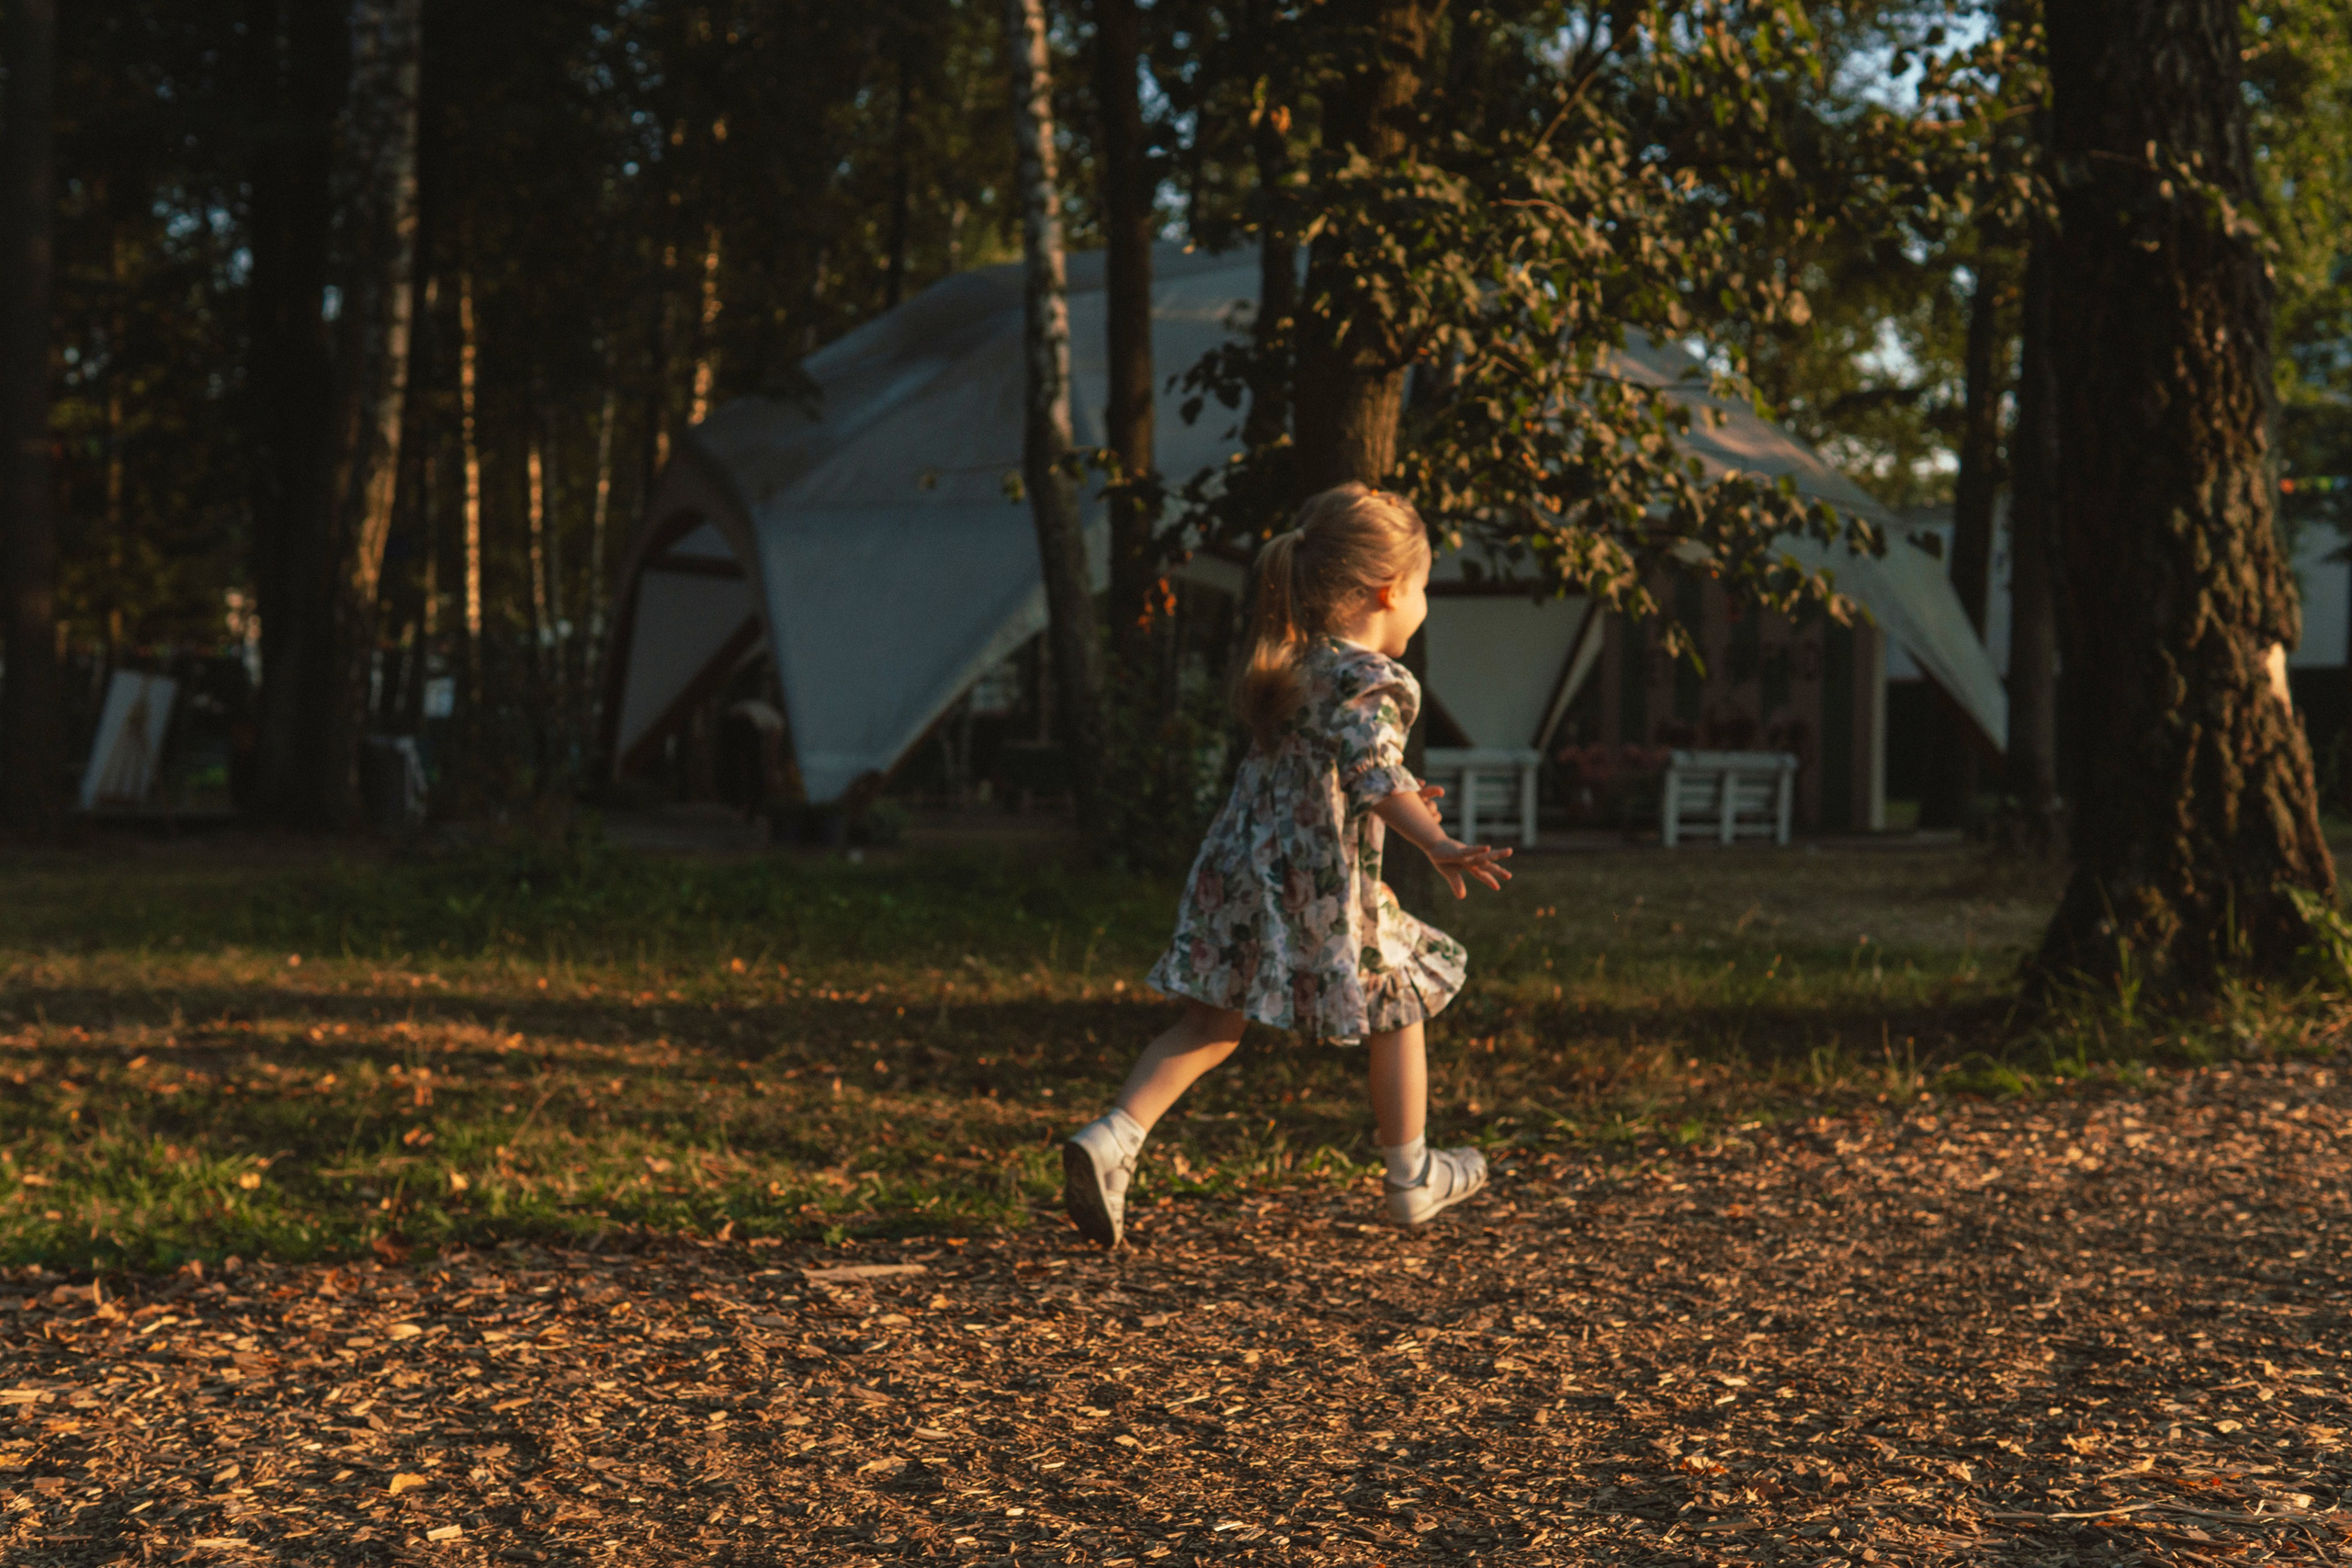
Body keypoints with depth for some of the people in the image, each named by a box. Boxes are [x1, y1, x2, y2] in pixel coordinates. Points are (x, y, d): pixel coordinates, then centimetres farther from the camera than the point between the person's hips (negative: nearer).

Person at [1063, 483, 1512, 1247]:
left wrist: (1397, 799, 38)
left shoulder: (1284, 664, 13)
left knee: (1210, 1023, 9)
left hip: (1243, 871, 7)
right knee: (1397, 1011, 15)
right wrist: (1436, 844, -45)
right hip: (1323, 894, -7)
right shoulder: (1373, 681, -15)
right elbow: (1373, 772, -32)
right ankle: (1412, 1178, 28)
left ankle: (1113, 1135, -10)